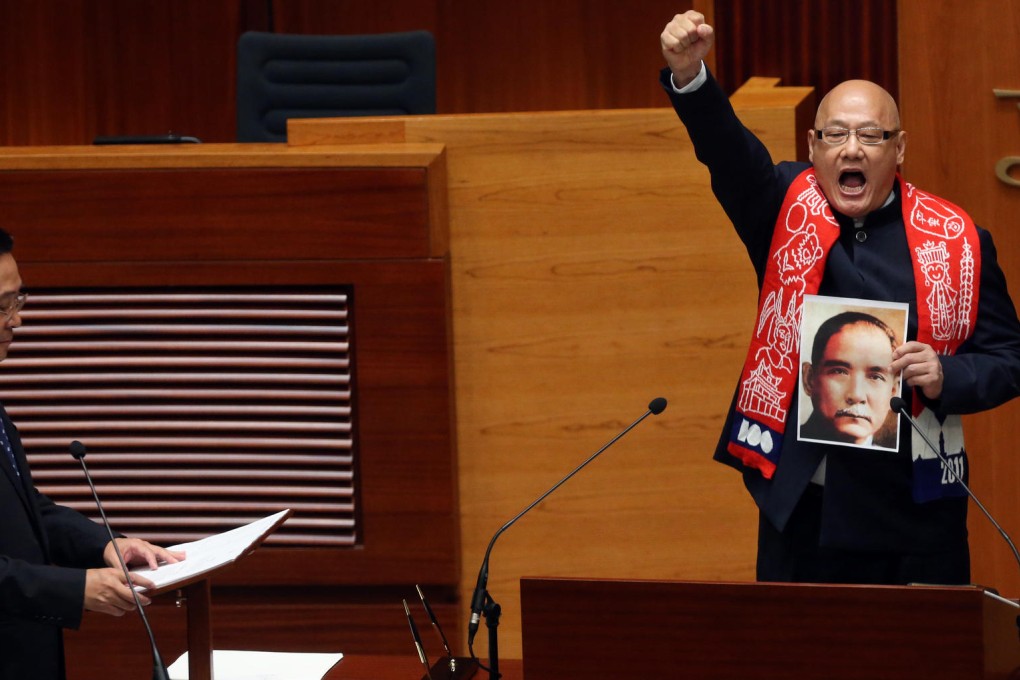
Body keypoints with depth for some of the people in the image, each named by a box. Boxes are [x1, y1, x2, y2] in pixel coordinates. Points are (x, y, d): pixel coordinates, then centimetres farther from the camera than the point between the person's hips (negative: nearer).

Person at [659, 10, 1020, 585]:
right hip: (800, 507, 1)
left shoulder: (958, 241, 1)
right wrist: (689, 74, -32)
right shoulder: (788, 209, 4)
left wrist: (947, 378, -16)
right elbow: (727, 149, -14)